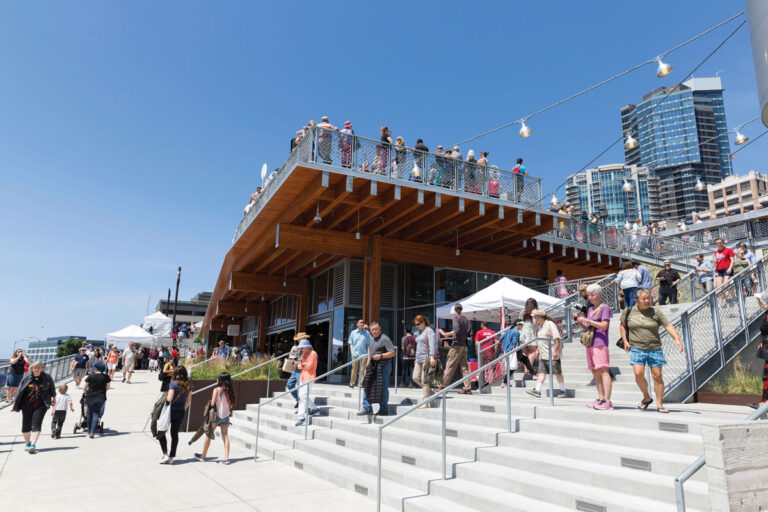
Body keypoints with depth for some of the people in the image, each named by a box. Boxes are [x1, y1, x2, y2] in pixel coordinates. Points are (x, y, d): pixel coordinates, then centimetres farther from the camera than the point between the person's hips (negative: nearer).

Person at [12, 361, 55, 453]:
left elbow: (52, 388, 14)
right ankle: (27, 443, 27)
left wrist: (53, 398, 22)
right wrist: (15, 402, 4)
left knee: (36, 425, -11)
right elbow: (19, 391, 6)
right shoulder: (26, 378, 0)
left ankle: (33, 445, -13)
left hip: (41, 406, -2)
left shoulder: (47, 378, 0)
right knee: (26, 426, 6)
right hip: (27, 405, 2)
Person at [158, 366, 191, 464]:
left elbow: (169, 398, -21)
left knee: (161, 432, 8)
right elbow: (189, 399, 10)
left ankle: (165, 454, -1)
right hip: (181, 412, 5)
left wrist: (165, 400, 0)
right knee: (175, 434, 12)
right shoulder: (187, 385, 4)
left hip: (171, 410, -5)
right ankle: (172, 457, 15)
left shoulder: (173, 384, -14)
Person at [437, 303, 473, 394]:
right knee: (464, 366, 7)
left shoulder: (454, 317, -7)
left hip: (457, 344, -6)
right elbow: (470, 333, 8)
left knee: (450, 365, -2)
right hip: (465, 344, 6)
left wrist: (445, 334, -16)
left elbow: (456, 330, -20)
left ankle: (444, 386, 2)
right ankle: (467, 387, 3)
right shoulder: (465, 319, 12)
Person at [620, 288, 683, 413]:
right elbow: (622, 326, 17)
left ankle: (659, 404, 14)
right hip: (637, 349, 0)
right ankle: (647, 398, 12)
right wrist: (625, 341, 6)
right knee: (638, 374, -13)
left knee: (657, 376, 1)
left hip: (655, 349, 0)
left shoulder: (656, 312, 1)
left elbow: (668, 326, -4)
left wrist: (677, 339, -19)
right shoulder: (629, 311, 3)